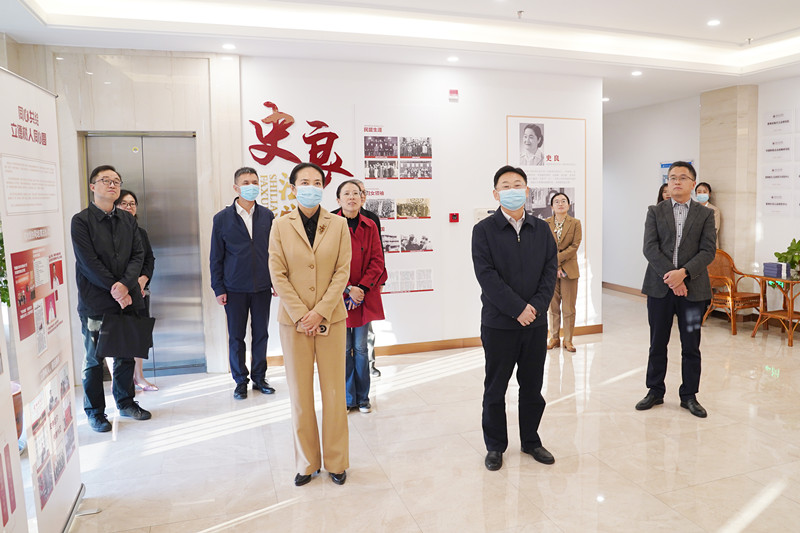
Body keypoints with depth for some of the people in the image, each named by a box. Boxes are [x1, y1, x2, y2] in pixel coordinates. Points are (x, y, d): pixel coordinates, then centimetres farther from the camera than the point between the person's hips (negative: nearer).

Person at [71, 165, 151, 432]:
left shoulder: (128, 220, 10)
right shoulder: (81, 221, -4)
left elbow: (138, 255, 2)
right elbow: (88, 262, -11)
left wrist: (125, 285, -13)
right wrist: (113, 289, -14)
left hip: (128, 299, 4)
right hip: (95, 302, -4)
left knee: (126, 355, 13)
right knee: (94, 360, 7)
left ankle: (125, 402, 28)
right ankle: (95, 411, 20)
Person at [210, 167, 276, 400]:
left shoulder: (267, 215, 4)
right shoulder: (222, 218, 0)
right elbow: (216, 257, 1)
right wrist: (218, 288, -3)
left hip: (262, 287, 2)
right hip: (235, 288, -1)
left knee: (261, 334, 9)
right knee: (236, 337, 7)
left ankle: (259, 377, 23)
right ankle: (240, 381, 21)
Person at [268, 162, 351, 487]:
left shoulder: (338, 225, 3)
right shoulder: (280, 227, 3)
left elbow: (342, 272, -2)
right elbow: (278, 275, -2)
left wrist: (320, 312, -11)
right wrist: (301, 314, -10)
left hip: (331, 318, 0)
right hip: (294, 320, 0)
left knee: (334, 391, 6)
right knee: (300, 393, 7)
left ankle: (336, 461, 21)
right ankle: (307, 462, 22)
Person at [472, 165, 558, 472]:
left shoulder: (541, 229, 8)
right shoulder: (484, 230, -5)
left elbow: (551, 270, 2)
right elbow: (487, 276, -13)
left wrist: (536, 305, -12)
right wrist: (518, 309, -17)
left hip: (536, 322, 4)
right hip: (499, 323, -3)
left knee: (533, 386, 15)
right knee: (495, 389, 9)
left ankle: (530, 441, 33)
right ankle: (495, 446, 25)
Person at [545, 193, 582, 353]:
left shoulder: (575, 223, 3)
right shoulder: (545, 224, 3)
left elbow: (575, 246, -5)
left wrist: (557, 258, -14)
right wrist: (555, 266, -11)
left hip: (569, 269, 0)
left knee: (569, 307, 2)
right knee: (553, 306, 6)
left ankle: (568, 340, 11)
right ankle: (554, 338, 16)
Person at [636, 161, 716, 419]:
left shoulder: (705, 214, 6)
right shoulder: (655, 211, 6)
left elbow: (708, 251, -4)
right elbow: (650, 247, -5)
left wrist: (683, 273, -18)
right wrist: (669, 275, -16)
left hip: (693, 288, 0)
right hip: (659, 287, 0)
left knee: (691, 346, 7)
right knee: (657, 344, 9)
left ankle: (689, 396, 20)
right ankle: (655, 391, 22)